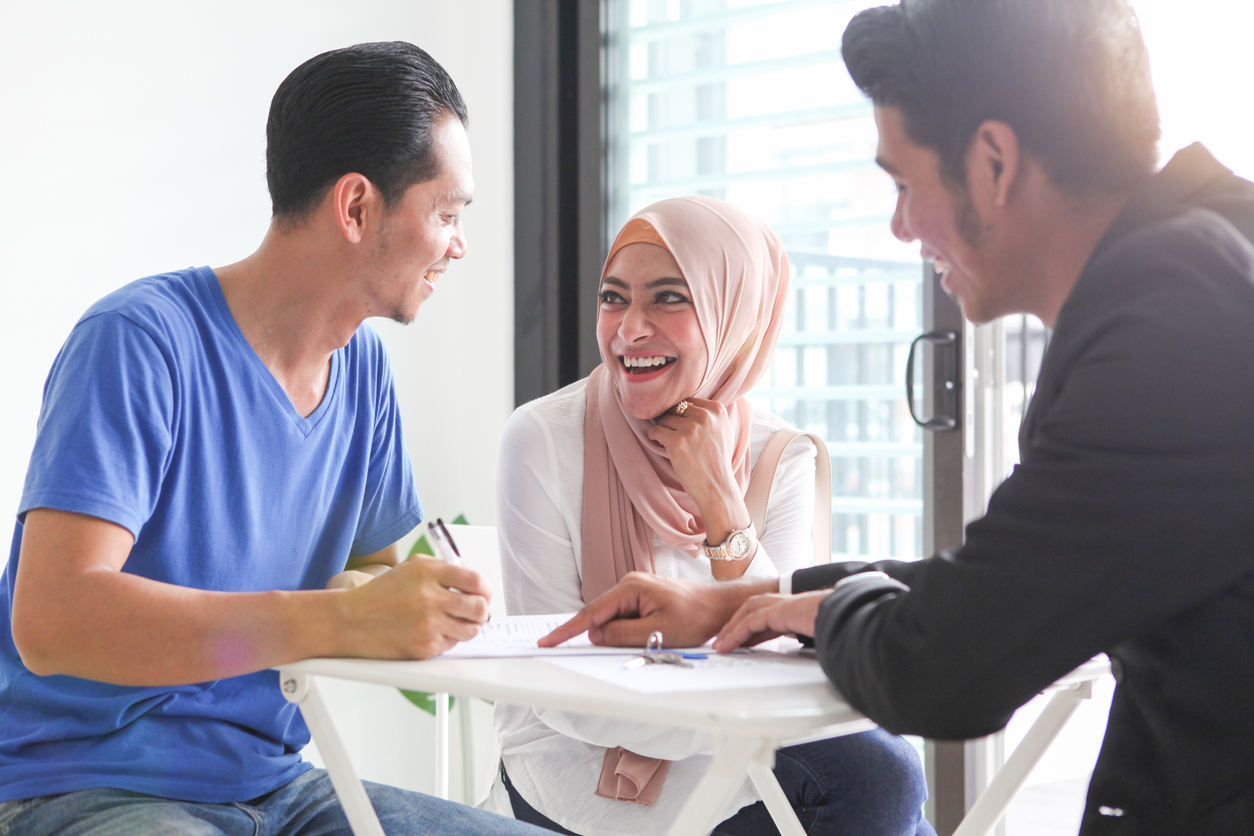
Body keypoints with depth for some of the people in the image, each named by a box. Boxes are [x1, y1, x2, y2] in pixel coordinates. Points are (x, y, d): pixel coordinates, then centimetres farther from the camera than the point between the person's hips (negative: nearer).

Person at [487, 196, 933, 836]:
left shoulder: (781, 458, -3)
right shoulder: (542, 441, -12)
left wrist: (718, 496, -20)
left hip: (719, 764, 4)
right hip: (579, 773, -4)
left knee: (882, 774, -24)